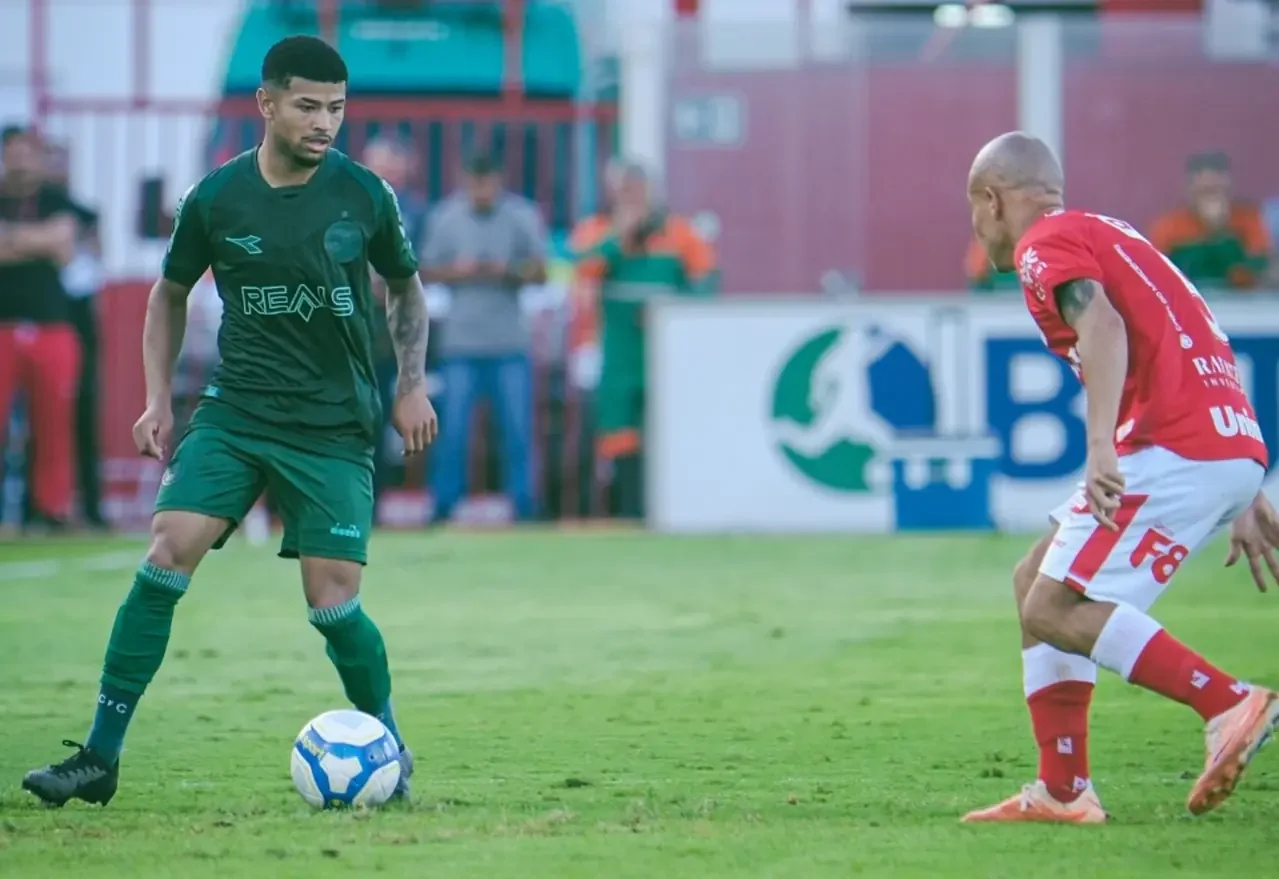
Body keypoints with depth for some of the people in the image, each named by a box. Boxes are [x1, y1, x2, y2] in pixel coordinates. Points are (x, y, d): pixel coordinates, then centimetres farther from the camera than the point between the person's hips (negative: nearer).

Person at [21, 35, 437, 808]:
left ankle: (391, 754, 18)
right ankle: (101, 757, -11)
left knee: (334, 604, -7)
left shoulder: (365, 196, -3)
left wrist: (413, 385, 3)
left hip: (335, 427, -1)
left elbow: (406, 287, 14)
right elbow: (170, 294, 13)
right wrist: (158, 400, 6)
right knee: (167, 555, -16)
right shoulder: (214, 200, -2)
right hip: (235, 413, 1)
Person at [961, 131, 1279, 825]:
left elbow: (1103, 326, -21)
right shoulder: (1107, 235, 28)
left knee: (1053, 610, -10)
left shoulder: (1047, 246, 0)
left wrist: (1101, 448, -32)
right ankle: (1062, 790, 11)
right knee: (1035, 581, 15)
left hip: (1175, 453, -10)